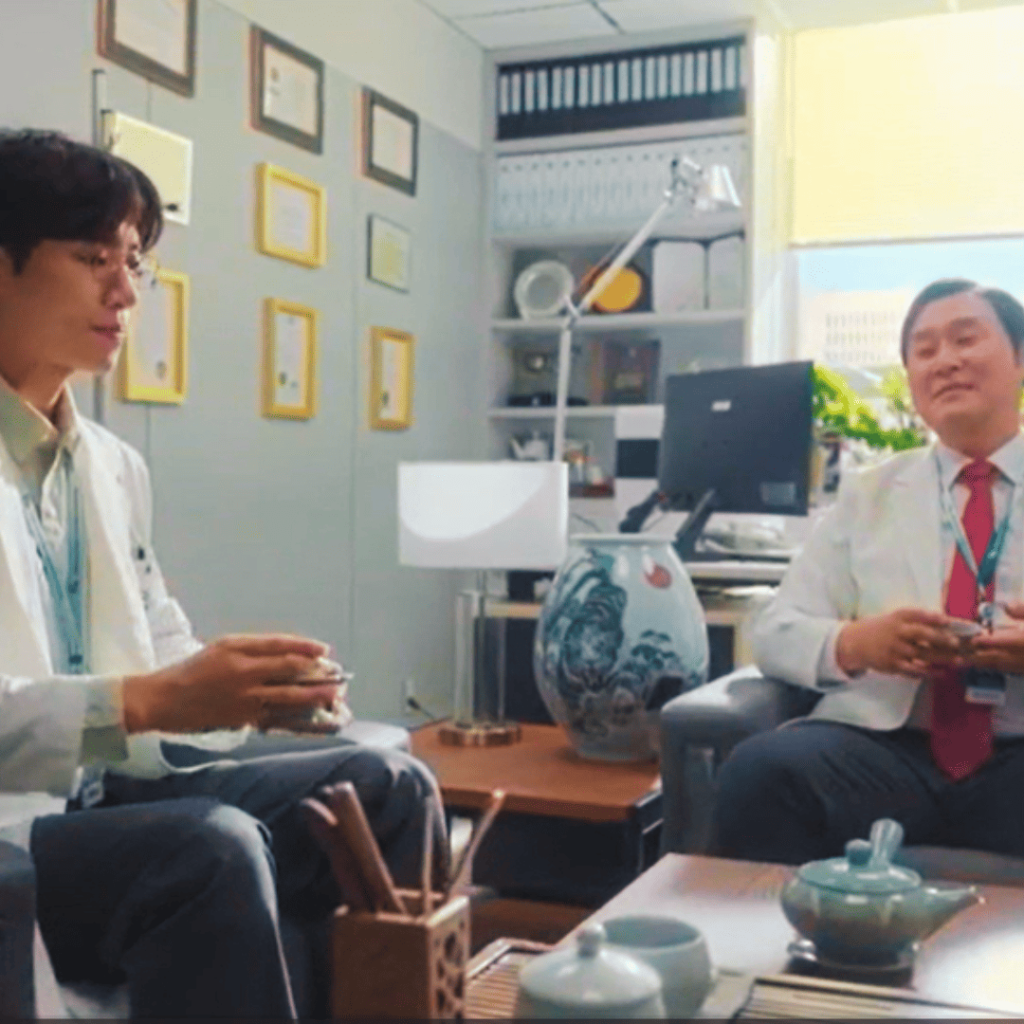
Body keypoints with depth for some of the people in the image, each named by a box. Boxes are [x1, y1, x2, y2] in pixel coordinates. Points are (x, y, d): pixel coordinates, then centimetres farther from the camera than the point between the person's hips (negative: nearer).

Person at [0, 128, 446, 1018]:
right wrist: (148, 701, -30)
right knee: (214, 848, -33)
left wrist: (256, 689, -7)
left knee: (387, 786, -4)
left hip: (107, 792, 8)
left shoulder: (116, 466, 12)